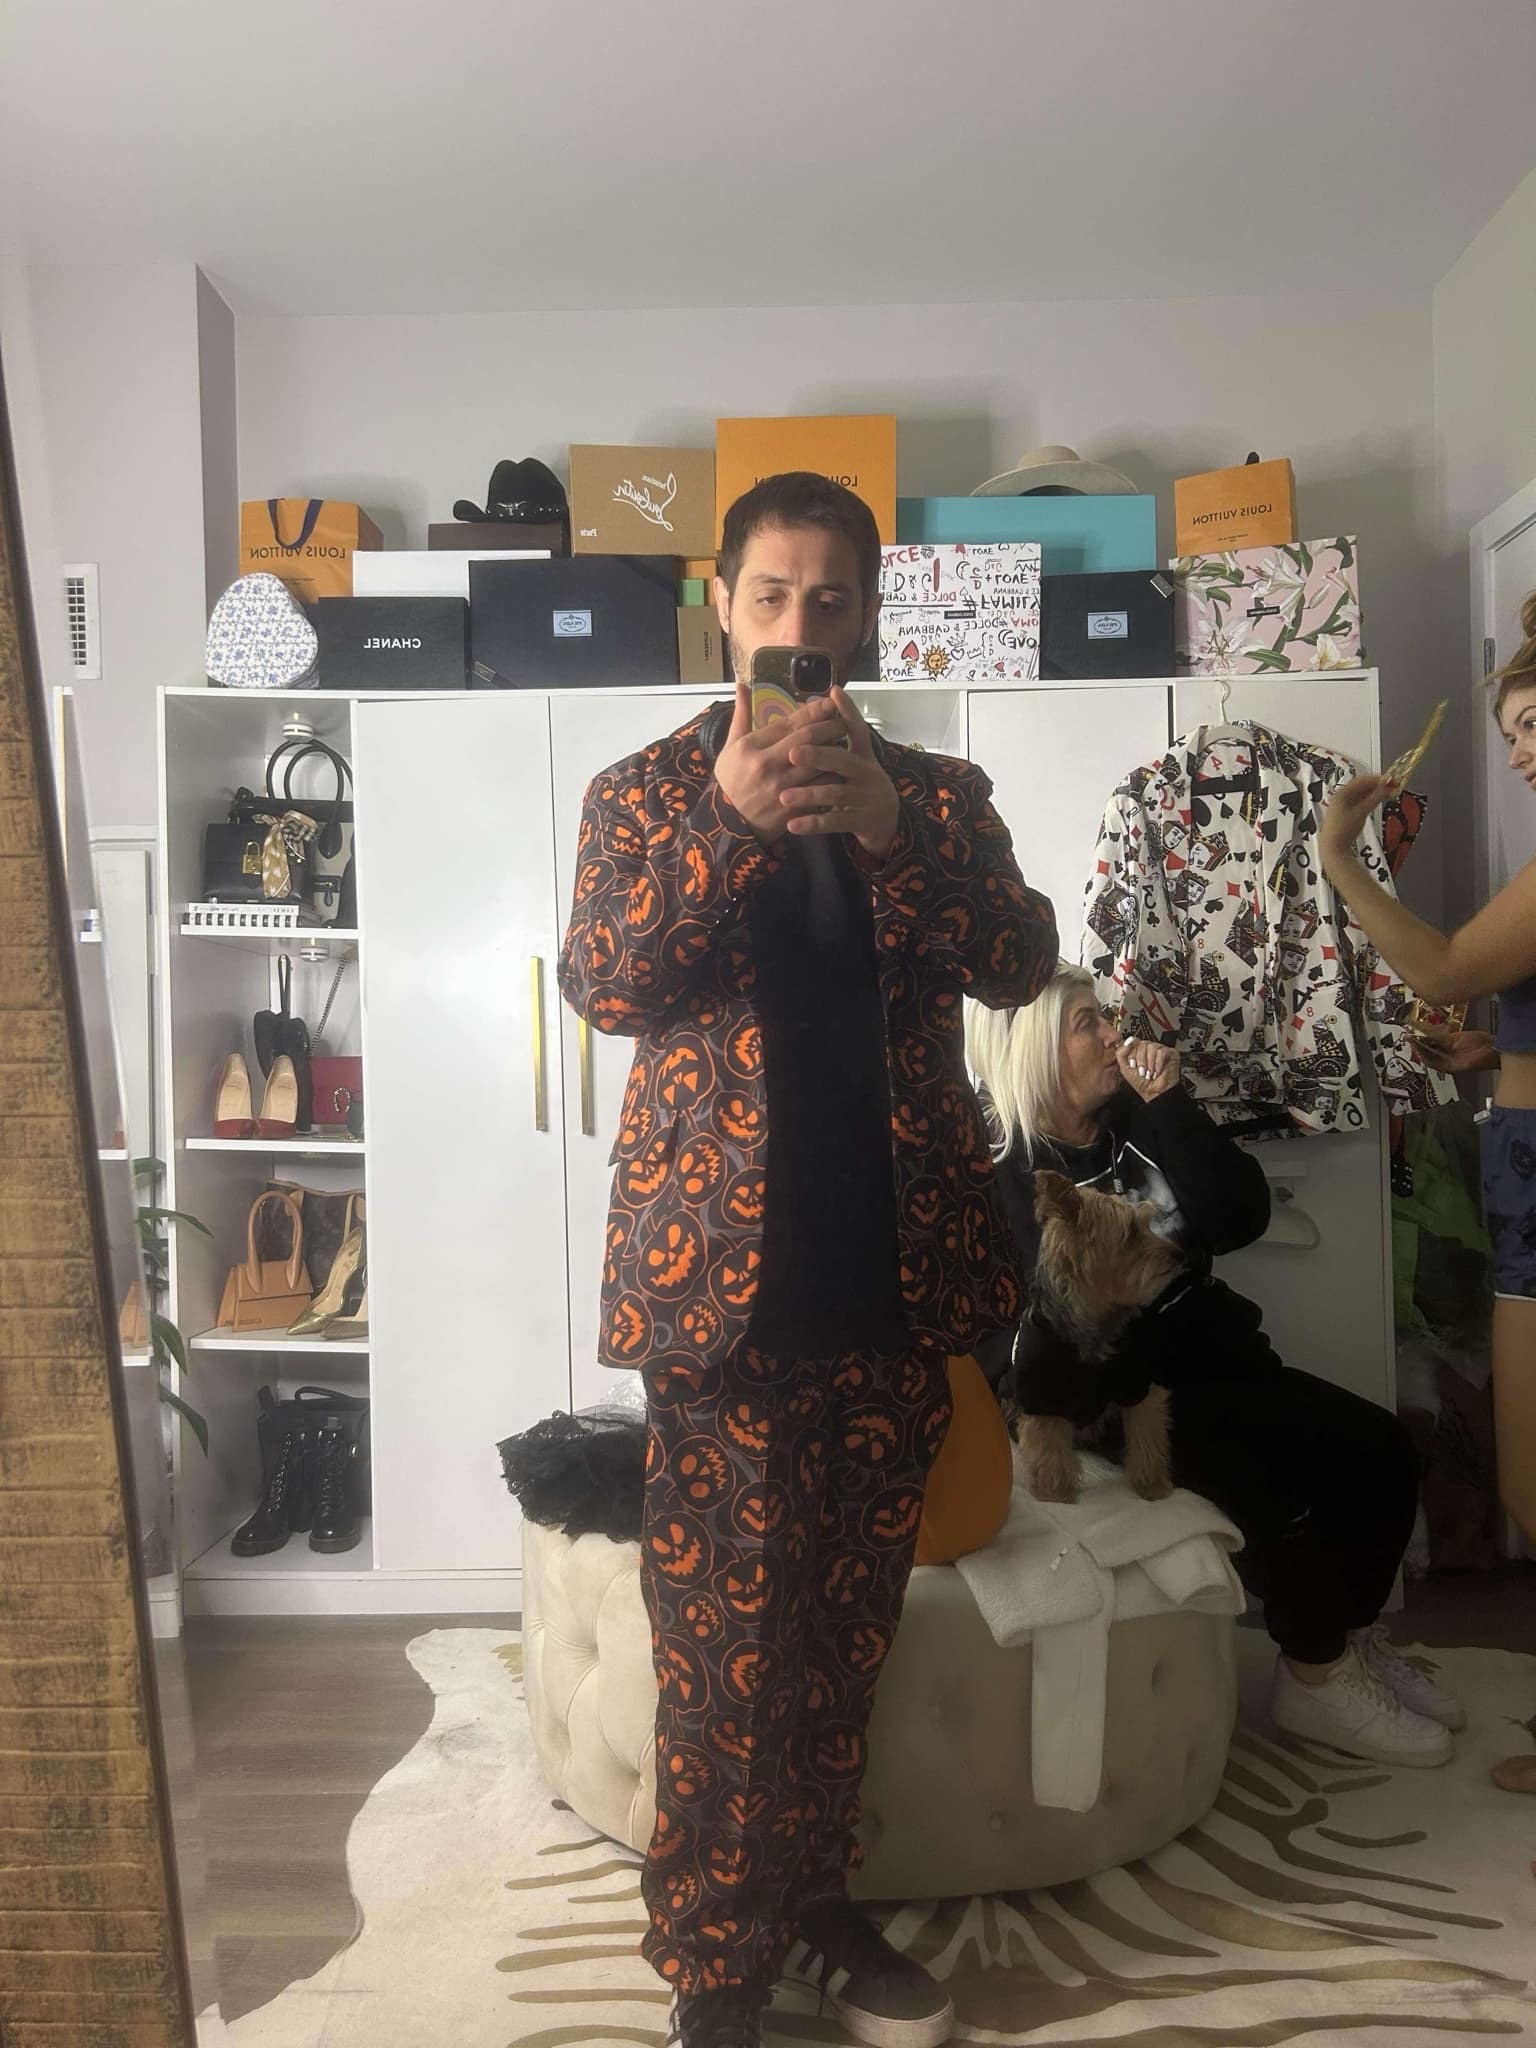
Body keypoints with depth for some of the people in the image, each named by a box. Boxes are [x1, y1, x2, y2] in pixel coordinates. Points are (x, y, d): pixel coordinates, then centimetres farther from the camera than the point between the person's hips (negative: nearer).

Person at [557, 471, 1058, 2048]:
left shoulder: (937, 793, 10)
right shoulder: (647, 789, 6)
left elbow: (1020, 963, -5)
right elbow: (602, 984, -9)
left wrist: (889, 829, -21)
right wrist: (732, 817, -21)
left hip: (899, 1273, 3)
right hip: (726, 1275, -2)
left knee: (847, 1626, 15)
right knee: (724, 1639, 4)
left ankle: (808, 1902, 36)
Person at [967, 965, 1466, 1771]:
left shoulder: (1135, 1118, 6)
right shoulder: (997, 1173, -12)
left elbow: (1241, 1217, -7)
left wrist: (1171, 1105, -14)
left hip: (1205, 1354, 7)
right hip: (1100, 1390, -7)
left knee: (1376, 1447, -5)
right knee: (1272, 1483, -24)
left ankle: (1354, 1639, 16)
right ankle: (1316, 1679, 1)